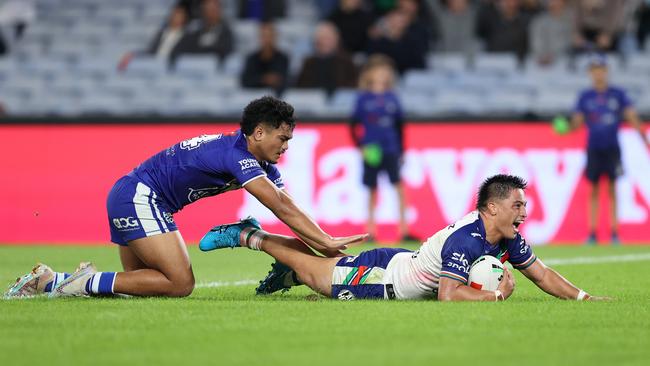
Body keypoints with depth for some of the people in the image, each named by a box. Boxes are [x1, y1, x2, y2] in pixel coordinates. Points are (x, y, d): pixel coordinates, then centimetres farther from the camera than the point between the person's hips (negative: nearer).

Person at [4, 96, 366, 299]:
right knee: (180, 283, -17)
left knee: (141, 283, 10)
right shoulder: (236, 155, -21)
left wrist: (324, 245, -7)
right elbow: (283, 208, -27)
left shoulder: (263, 165, 9)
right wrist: (326, 242, -28)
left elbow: (289, 208, 4)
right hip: (139, 195, -11)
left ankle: (48, 281, 11)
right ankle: (90, 281, -12)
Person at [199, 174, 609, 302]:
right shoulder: (465, 241, -36)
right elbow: (449, 296, -41)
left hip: (405, 265, 7)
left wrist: (583, 297, -11)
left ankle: (251, 236, 44)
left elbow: (542, 274, 0)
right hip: (384, 275, -7)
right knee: (314, 272, 12)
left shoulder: (508, 239, -10)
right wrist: (496, 295, -34)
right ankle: (247, 237, 30)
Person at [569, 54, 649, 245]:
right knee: (594, 190, 1)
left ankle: (614, 232, -1)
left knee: (612, 189, -3)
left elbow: (632, 118, 3)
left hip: (612, 148, -1)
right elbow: (577, 123, 7)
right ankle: (592, 232, 3)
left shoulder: (618, 94, 3)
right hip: (594, 148, 1)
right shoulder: (585, 97, 6)